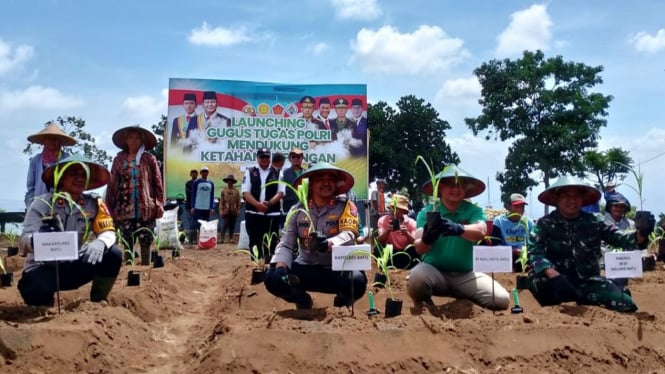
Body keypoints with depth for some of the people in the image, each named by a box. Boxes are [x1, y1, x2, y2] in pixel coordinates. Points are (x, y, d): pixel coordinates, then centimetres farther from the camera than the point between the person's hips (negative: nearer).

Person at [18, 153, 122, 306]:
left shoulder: (94, 204, -4)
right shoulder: (42, 204, -11)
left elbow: (108, 231, -11)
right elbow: (24, 241, -18)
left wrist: (99, 243, -36)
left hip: (74, 266, 3)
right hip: (43, 268, -3)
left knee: (113, 255, -21)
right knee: (36, 292, -35)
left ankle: (98, 302, 2)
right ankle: (44, 301, 5)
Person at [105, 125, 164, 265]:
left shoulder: (149, 159, 3)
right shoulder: (119, 159, 7)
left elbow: (158, 184, 2)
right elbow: (112, 184, 7)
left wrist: (159, 205, -3)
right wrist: (110, 207, 2)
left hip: (146, 209, -1)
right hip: (125, 209, 1)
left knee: (145, 243, 4)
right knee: (127, 244, 6)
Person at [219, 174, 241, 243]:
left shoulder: (236, 191, 7)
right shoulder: (224, 190, 6)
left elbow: (238, 201, 6)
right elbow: (221, 201, 3)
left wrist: (238, 210, 0)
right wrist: (221, 211, -3)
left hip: (234, 211, 2)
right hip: (226, 211, -2)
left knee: (232, 226, 5)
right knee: (225, 225, -7)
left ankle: (231, 238, 12)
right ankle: (222, 238, -3)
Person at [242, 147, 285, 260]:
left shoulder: (277, 173, 9)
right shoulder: (250, 172, 9)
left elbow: (280, 193, 1)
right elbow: (246, 193, 0)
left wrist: (269, 203, -17)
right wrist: (257, 204, -17)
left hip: (272, 214, -1)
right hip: (253, 214, 1)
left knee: (271, 244, -4)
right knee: (254, 242, 5)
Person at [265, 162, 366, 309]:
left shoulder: (346, 207, -4)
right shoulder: (298, 209, 3)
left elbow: (348, 235, -22)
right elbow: (286, 244, 0)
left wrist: (328, 243, -44)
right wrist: (280, 266, -20)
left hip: (337, 270, -2)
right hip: (305, 268, 2)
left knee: (357, 281, -33)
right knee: (273, 278, -22)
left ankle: (342, 302, 6)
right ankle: (303, 300, 10)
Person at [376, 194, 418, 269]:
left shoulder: (411, 222, -6)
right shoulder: (383, 220, -4)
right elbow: (380, 242, -12)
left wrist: (407, 234, -32)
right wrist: (387, 231, -30)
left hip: (406, 254, -1)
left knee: (413, 249, -32)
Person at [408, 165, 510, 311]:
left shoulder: (474, 210, 0)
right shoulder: (427, 211, -3)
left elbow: (480, 232, -22)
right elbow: (419, 248, -15)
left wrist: (458, 229, -44)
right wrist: (427, 238, -40)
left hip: (466, 274, 2)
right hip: (433, 271, -2)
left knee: (501, 300, -16)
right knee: (416, 277, -34)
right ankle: (424, 308, 0)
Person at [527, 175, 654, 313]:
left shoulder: (594, 222, 4)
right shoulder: (545, 224, -6)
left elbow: (620, 239, -4)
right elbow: (535, 252, -19)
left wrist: (641, 234, -27)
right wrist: (554, 275, -36)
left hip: (589, 281, 3)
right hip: (558, 281, -3)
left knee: (626, 305, -15)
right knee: (537, 279, -34)